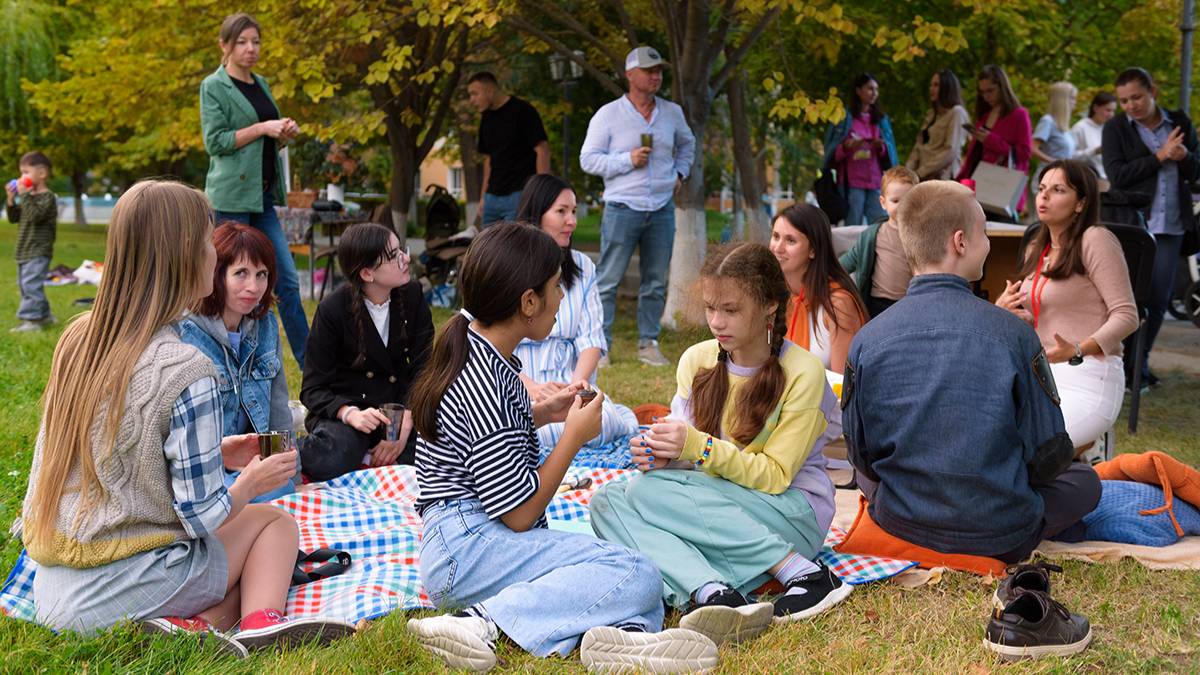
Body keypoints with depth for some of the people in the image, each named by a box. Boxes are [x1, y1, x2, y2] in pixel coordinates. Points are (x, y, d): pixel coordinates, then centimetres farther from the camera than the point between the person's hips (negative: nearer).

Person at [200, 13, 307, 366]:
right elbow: (215, 141, -11)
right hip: (232, 195, -7)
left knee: (287, 279, 4)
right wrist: (261, 128, -16)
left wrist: (286, 133, 2)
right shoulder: (213, 86, -3)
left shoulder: (261, 84, 16)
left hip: (263, 195, 7)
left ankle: (309, 363, 7)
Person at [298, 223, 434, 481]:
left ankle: (366, 456, -3)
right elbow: (313, 389, -10)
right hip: (345, 409, -3)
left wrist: (404, 429, -18)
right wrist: (351, 414, -32)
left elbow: (423, 367, -4)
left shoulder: (412, 295, -2)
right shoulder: (332, 311, -12)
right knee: (330, 462, -36)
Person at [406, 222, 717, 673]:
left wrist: (540, 414, 16)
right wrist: (574, 436, -6)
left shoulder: (475, 350, 12)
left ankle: (625, 629, -39)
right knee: (639, 577, -23)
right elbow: (520, 514, -16)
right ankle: (486, 621, -30)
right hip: (469, 548, -10)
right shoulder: (484, 386, -19)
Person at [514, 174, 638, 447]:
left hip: (572, 385, 3)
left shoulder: (582, 267, 15)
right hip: (517, 385, -3)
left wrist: (577, 383, -14)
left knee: (601, 423, -31)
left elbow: (592, 338, 6)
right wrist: (530, 387, -21)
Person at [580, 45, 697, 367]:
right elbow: (588, 159, -3)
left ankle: (649, 344, 16)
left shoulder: (672, 112, 10)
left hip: (662, 209, 4)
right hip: (622, 208, -4)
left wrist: (680, 172, 15)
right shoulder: (608, 115, -3)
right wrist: (628, 160, -14)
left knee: (656, 282, 7)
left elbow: (687, 144, 30)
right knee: (608, 279, -5)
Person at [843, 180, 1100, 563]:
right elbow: (1048, 454, -12)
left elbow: (861, 453, -4)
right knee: (1084, 479, 25)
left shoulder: (866, 340, -12)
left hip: (902, 529, 2)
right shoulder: (1012, 334, -18)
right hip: (1000, 537, -2)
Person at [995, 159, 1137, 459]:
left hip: (1089, 379, -8)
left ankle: (1085, 448, 5)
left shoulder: (1096, 240, -9)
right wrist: (1004, 310, 2)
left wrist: (1077, 352, -28)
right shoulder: (1036, 250, 15)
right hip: (1043, 375, 8)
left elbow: (1127, 316, -14)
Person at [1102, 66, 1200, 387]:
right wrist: (1160, 156, -15)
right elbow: (1117, 175, -10)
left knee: (1158, 299, 5)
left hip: (1171, 227, 3)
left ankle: (1140, 362, 18)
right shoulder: (1115, 128, 2)